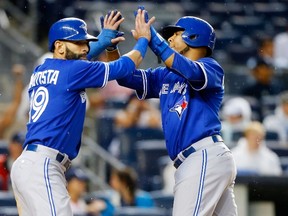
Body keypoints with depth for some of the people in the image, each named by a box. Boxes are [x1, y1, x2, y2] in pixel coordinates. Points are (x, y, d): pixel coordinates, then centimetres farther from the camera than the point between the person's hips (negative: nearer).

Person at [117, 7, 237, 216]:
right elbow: (126, 76, 19)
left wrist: (152, 38, -26)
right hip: (195, 161, 9)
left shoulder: (211, 67, 0)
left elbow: (191, 72, -23)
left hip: (206, 157, -9)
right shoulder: (164, 76, 23)